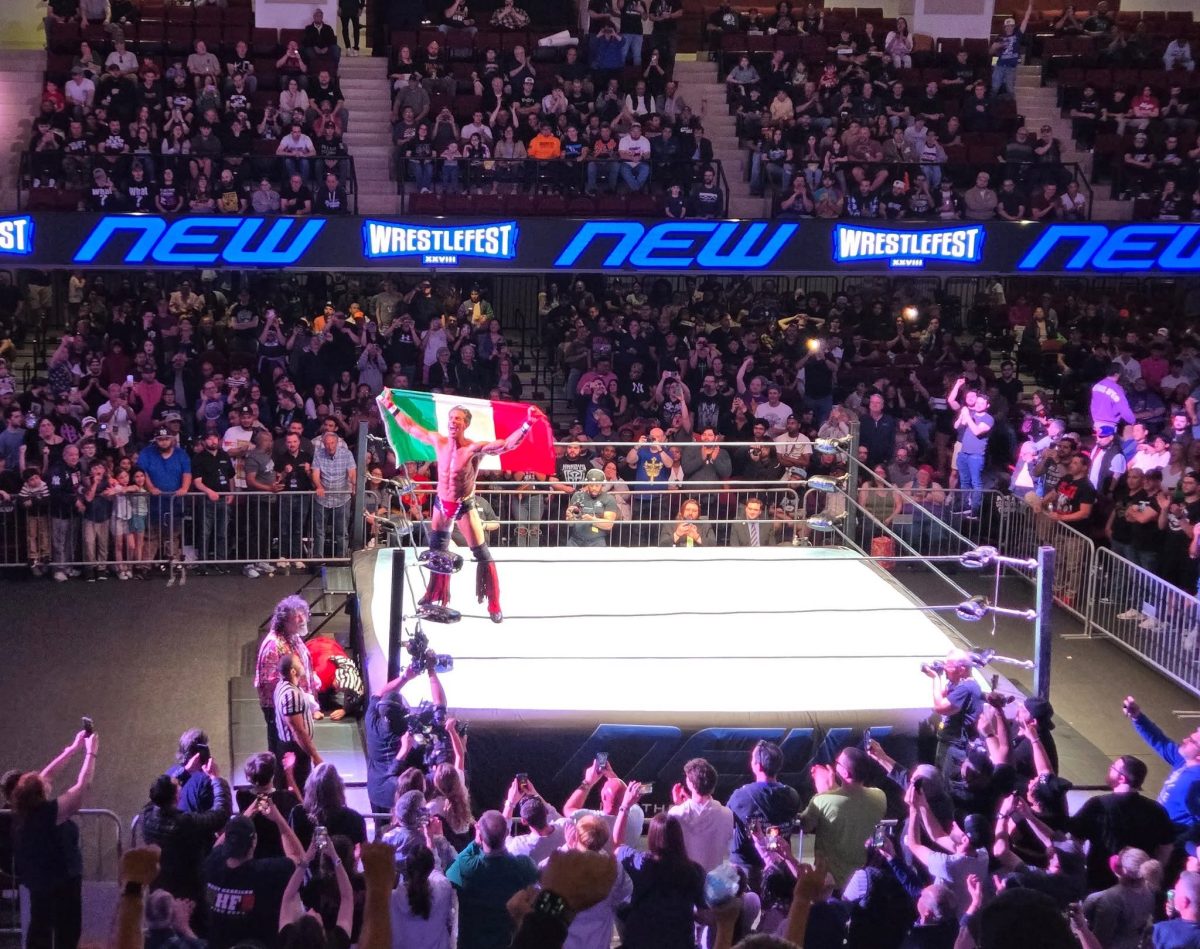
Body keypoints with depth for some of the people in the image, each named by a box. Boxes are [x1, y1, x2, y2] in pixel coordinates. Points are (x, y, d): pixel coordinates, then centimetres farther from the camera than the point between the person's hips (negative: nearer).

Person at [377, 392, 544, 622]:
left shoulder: (475, 449, -23)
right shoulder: (439, 441, -9)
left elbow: (507, 444, -35)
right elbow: (411, 427, 4)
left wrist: (528, 424, -49)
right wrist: (391, 407, 9)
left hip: (464, 507, -5)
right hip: (441, 504, 5)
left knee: (483, 555, -5)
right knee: (436, 551, 22)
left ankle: (494, 606, 2)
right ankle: (434, 595, 43)